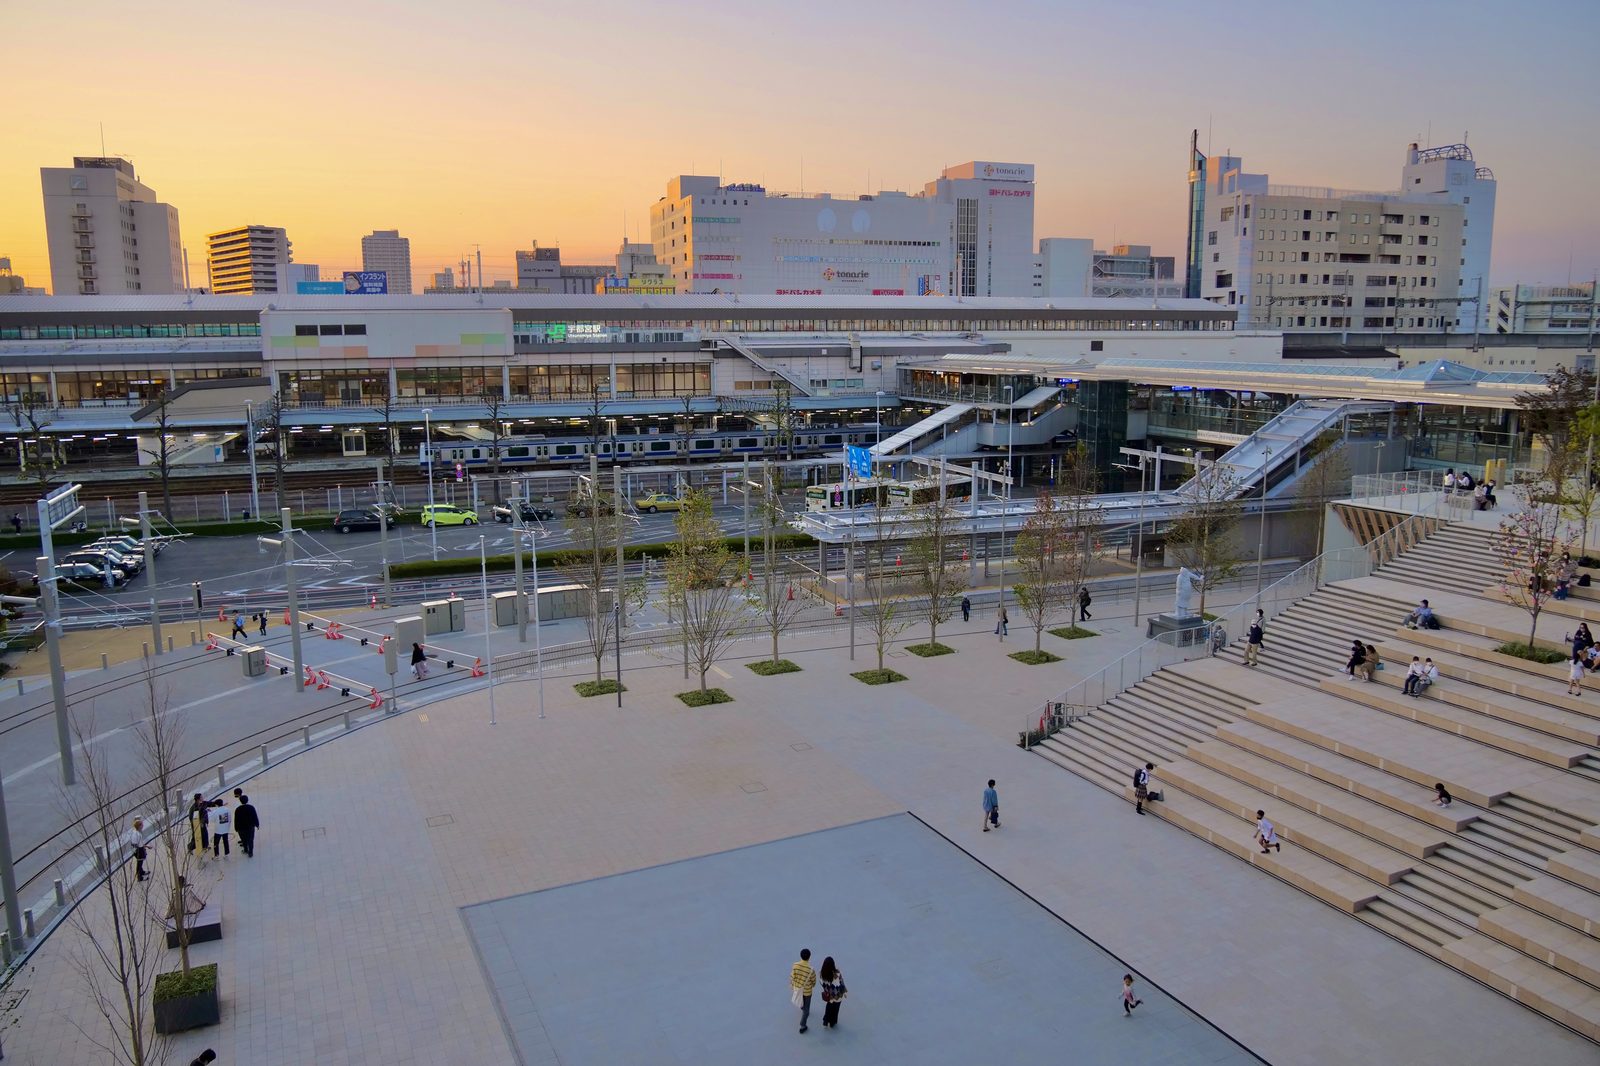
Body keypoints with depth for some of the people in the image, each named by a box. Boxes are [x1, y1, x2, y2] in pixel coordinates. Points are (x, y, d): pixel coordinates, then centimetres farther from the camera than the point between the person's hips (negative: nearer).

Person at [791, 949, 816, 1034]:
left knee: (802, 1003, 35)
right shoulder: (811, 970, -32)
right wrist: (812, 986, 11)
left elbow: (792, 977, -9)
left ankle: (803, 1011, 64)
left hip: (797, 989, 4)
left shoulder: (795, 965, -23)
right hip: (807, 991, -4)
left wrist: (792, 986, 10)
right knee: (806, 1008, 17)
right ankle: (802, 1026, 25)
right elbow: (814, 981, -13)